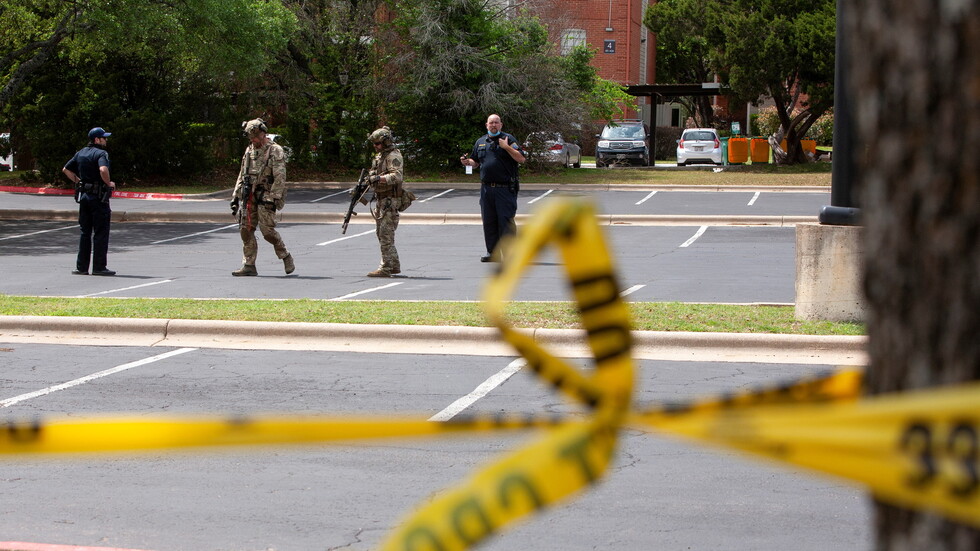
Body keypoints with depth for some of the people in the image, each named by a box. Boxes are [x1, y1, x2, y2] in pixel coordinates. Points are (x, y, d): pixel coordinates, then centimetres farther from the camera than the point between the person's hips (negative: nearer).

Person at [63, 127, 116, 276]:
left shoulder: (80, 153, 12)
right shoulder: (101, 153, -12)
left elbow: (66, 169, 18)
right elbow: (103, 170, -31)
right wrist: (109, 183, -15)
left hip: (84, 195, 7)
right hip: (98, 196, -7)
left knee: (85, 232, 12)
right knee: (101, 232, -2)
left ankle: (81, 267, 11)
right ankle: (99, 267, -2)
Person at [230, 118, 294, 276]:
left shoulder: (275, 151, -6)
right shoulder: (249, 151, 16)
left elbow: (280, 178, -13)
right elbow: (242, 175, 21)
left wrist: (273, 198, -20)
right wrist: (235, 197, 15)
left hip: (265, 196, -7)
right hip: (248, 196, 7)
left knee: (267, 230, -11)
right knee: (245, 229, 1)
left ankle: (286, 257, 9)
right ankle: (249, 265, 4)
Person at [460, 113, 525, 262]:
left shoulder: (508, 139, 0)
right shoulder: (481, 142, 16)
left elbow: (521, 159, -7)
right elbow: (476, 161, 27)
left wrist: (507, 147, -17)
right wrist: (467, 162, 5)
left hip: (505, 188, -5)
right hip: (486, 188, 5)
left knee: (506, 220, -8)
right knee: (489, 221, 8)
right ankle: (492, 252, 17)